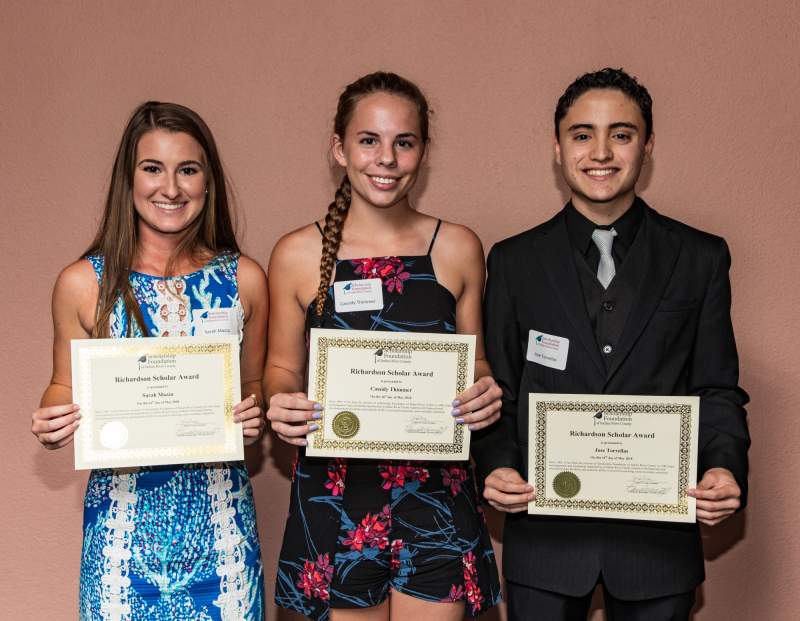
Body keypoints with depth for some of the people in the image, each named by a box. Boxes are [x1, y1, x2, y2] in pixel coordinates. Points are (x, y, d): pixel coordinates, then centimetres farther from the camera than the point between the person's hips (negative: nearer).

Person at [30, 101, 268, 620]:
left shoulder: (244, 279, -1)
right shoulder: (83, 284, -4)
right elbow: (66, 388, 7)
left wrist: (255, 418, -9)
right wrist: (51, 424, -13)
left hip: (220, 512, 1)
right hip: (124, 513, -1)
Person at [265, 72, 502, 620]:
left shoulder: (458, 249, 2)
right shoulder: (298, 255, -1)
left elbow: (475, 363, 11)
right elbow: (283, 368, 8)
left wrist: (485, 394, -11)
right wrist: (283, 404, -14)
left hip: (436, 495, 1)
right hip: (335, 496, 0)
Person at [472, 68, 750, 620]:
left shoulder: (701, 258, 3)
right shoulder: (513, 262, 4)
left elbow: (718, 390, 3)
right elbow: (498, 389, 5)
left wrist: (726, 468, -14)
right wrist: (496, 467, -12)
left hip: (658, 536, 0)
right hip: (544, 531, 0)